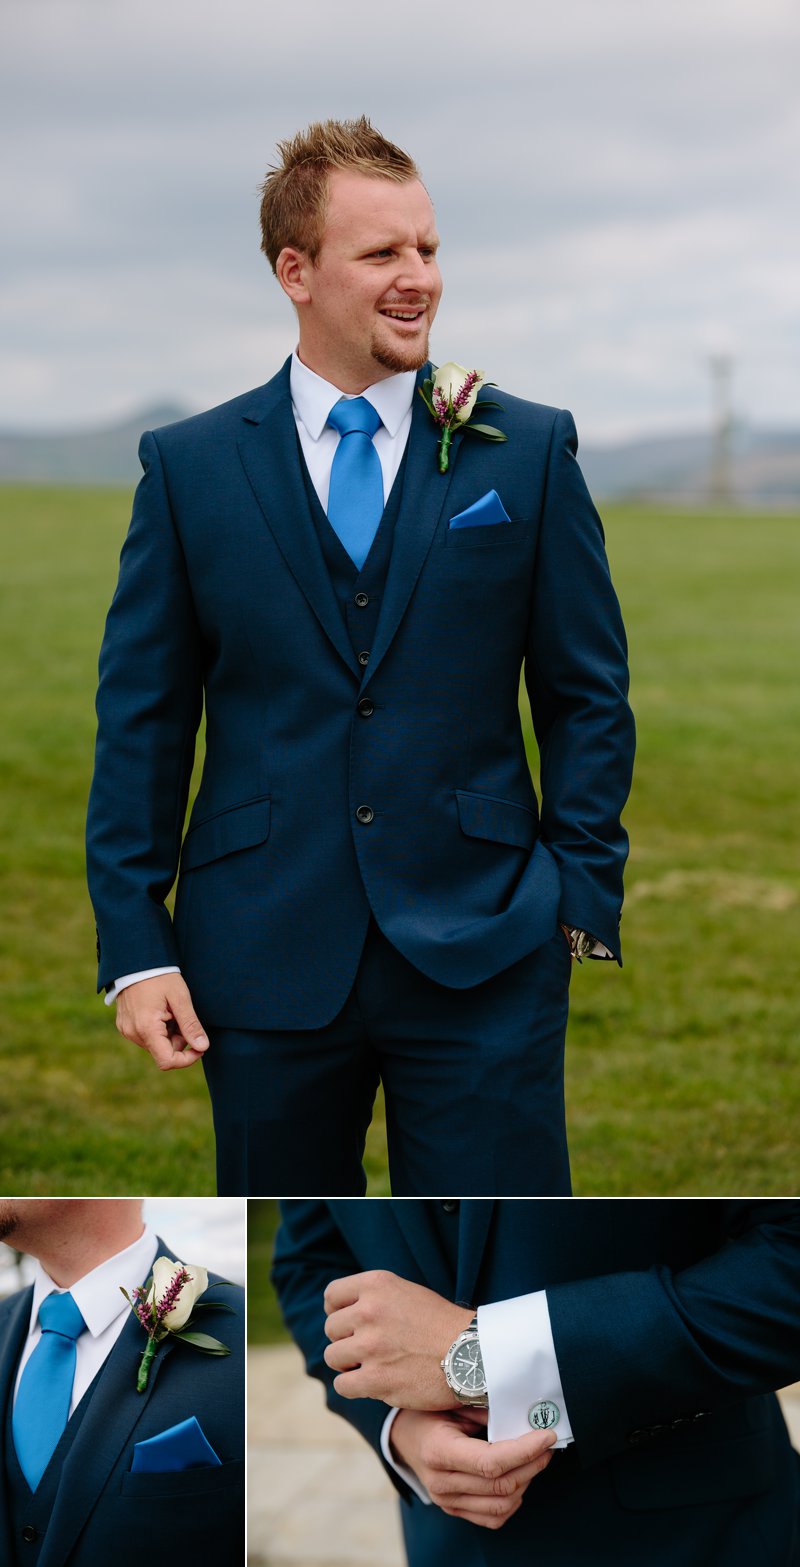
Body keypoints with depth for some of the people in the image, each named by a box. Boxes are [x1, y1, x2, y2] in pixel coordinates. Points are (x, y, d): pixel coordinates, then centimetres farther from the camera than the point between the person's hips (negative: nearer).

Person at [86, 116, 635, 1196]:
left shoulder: (529, 451, 4)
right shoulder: (190, 467, 4)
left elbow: (589, 694, 7)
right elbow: (141, 721, 5)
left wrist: (584, 896, -1)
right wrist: (134, 944, -1)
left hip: (481, 957, -1)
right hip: (266, 959, 1)